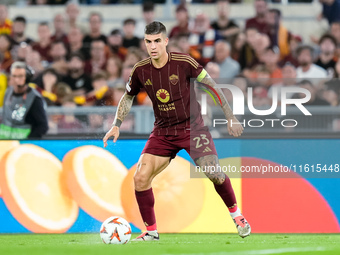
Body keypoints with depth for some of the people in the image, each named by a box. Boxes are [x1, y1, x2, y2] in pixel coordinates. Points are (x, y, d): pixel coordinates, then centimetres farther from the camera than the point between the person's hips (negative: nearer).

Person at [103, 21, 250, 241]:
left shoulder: (184, 62, -15)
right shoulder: (140, 70, -5)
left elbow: (212, 87, -6)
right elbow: (128, 97, 15)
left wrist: (231, 118, -5)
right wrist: (116, 125, 8)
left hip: (192, 127, -3)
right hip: (162, 132, 3)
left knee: (214, 174, -15)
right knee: (140, 178, -12)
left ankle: (236, 215, 13)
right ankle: (151, 231, 4)